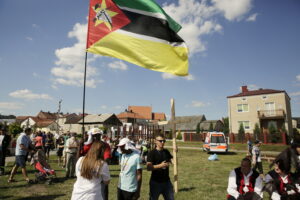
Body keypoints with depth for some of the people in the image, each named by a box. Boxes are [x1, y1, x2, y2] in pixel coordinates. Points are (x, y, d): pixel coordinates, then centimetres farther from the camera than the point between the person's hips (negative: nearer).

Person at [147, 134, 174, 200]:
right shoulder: (152, 153, -11)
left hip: (166, 181, 5)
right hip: (156, 182, -5)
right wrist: (160, 165, -26)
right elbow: (149, 168, -18)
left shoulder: (166, 152, 6)